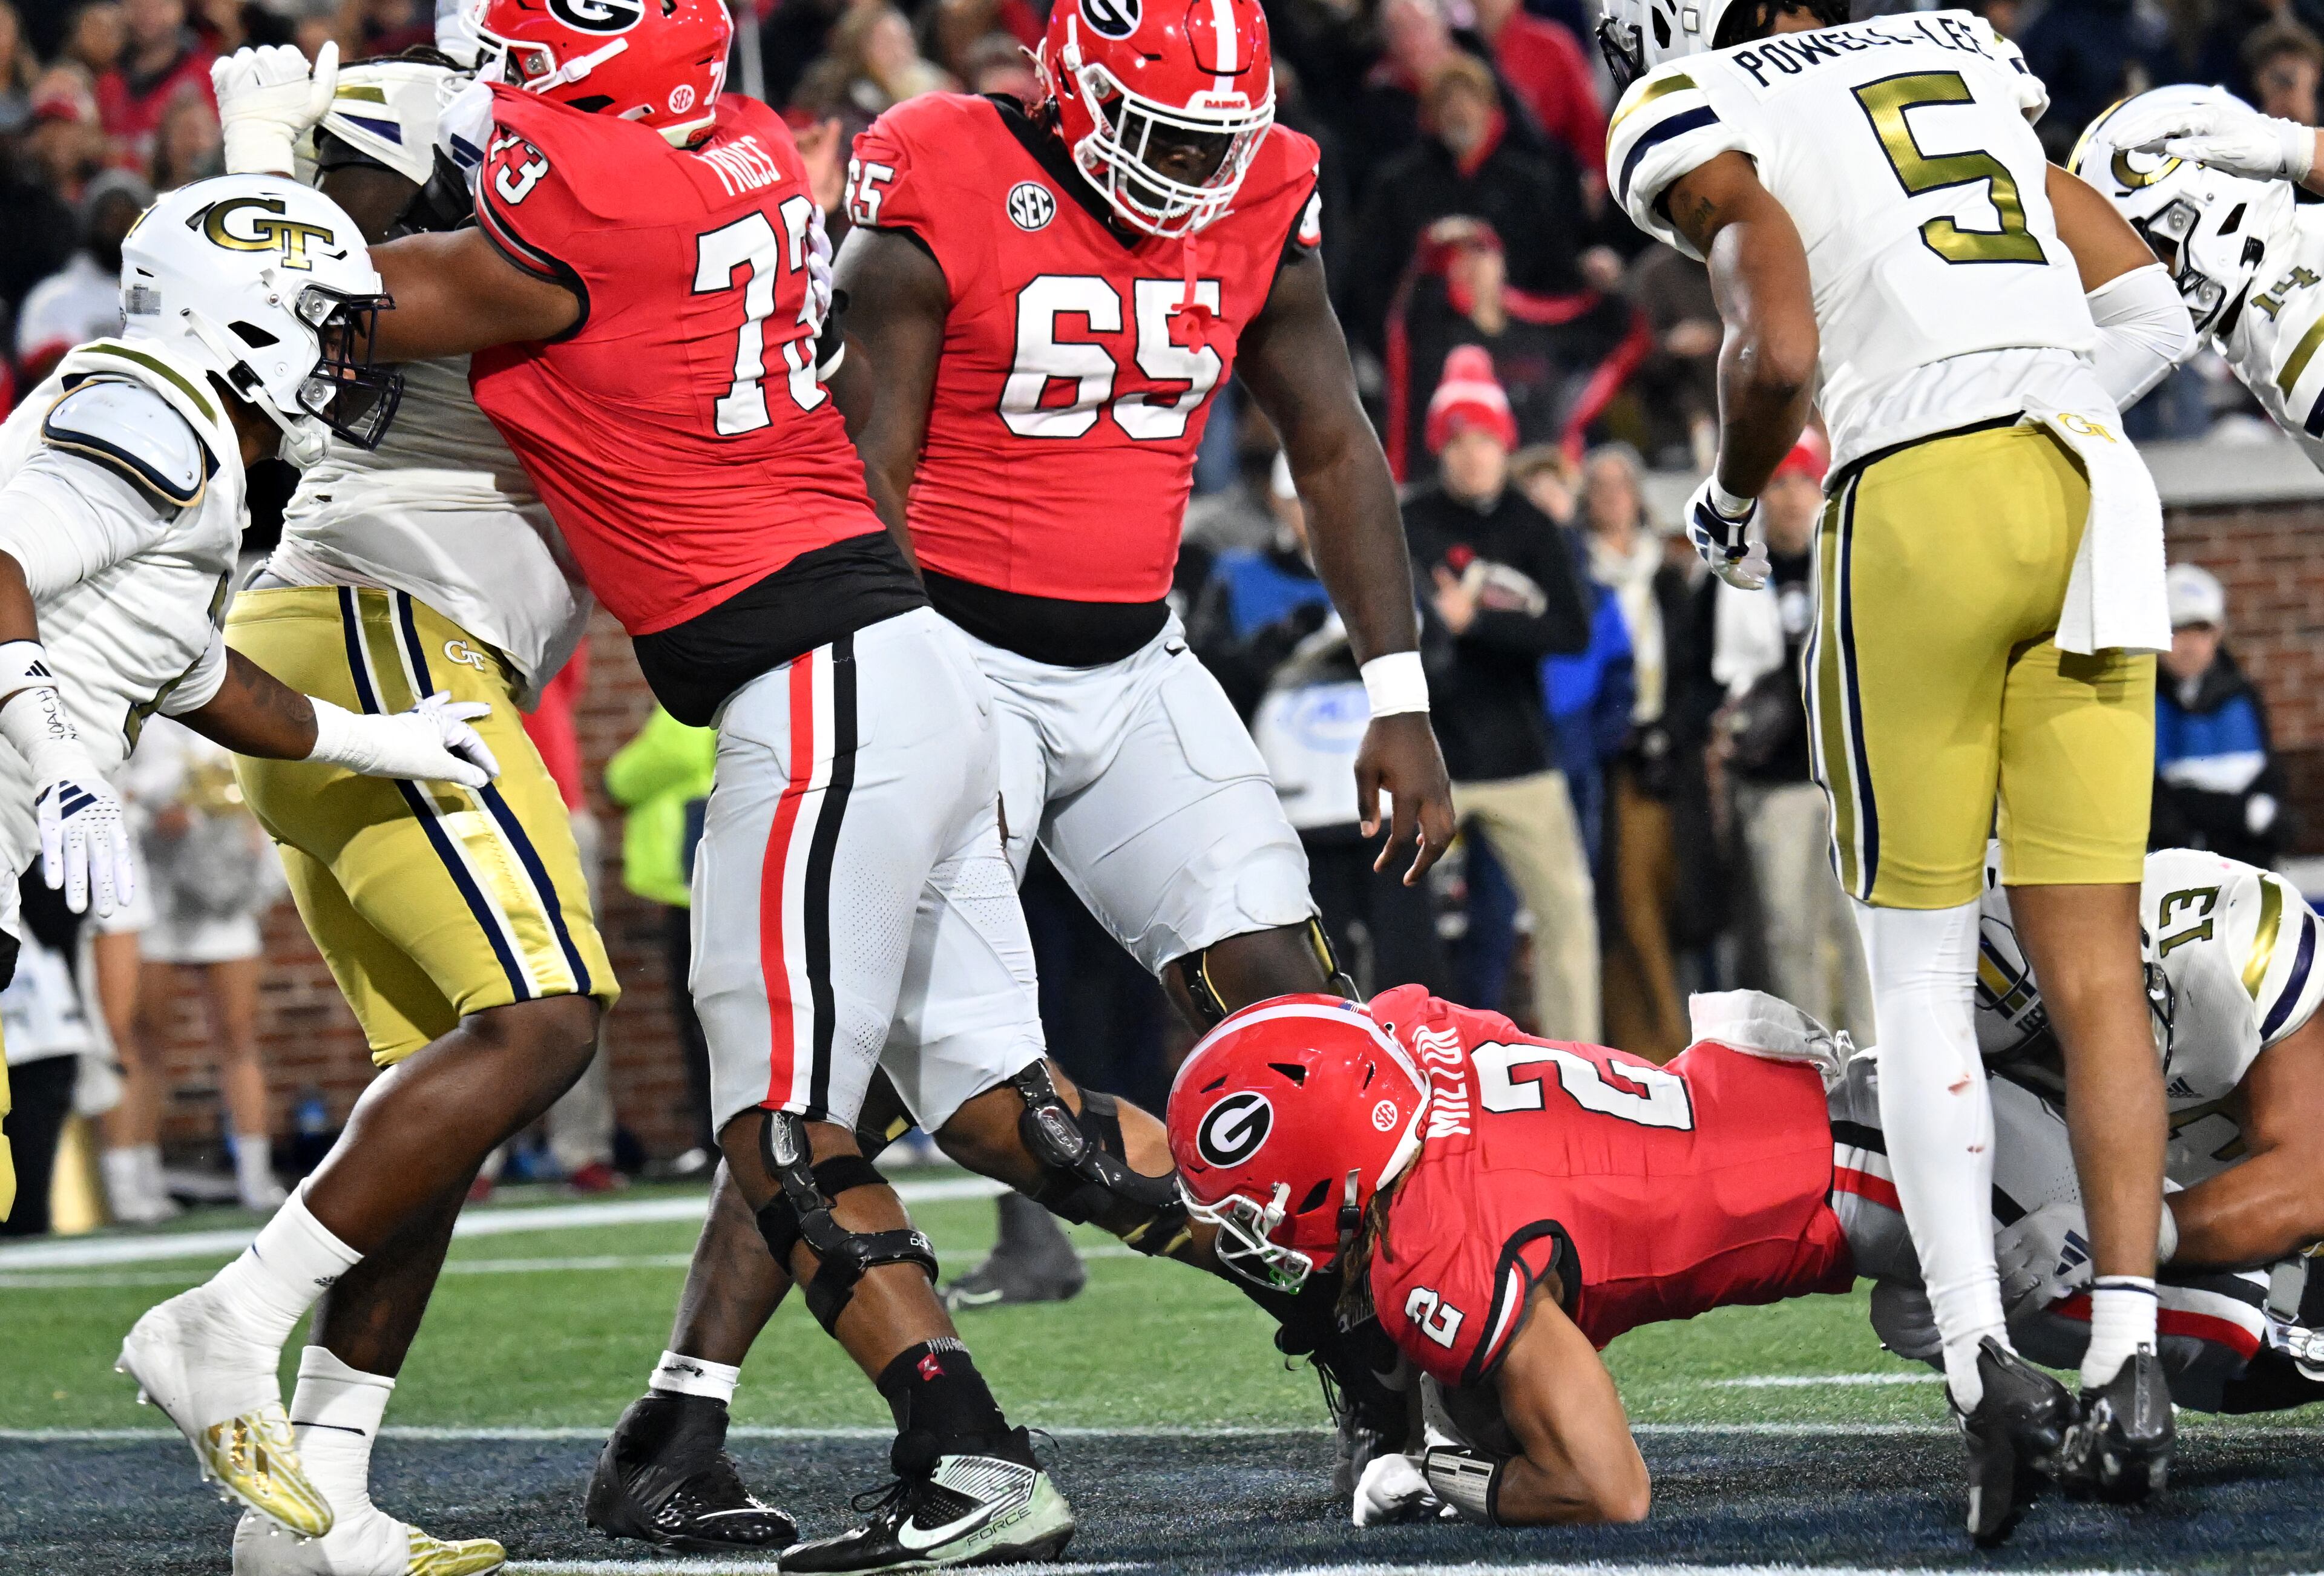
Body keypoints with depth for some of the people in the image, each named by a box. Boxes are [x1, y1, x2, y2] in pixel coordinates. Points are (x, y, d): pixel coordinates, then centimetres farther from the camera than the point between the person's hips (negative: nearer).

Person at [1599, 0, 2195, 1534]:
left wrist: (1730, 501, 8)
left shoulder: (1708, 126, 5)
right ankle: (2128, 1364, -2)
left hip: (1922, 493, -4)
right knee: (2095, 962, 5)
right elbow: (2146, 303, 18)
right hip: (2094, 486, 4)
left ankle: (1985, 1360, -10)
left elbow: (1781, 352, -10)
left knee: (1921, 969, 5)